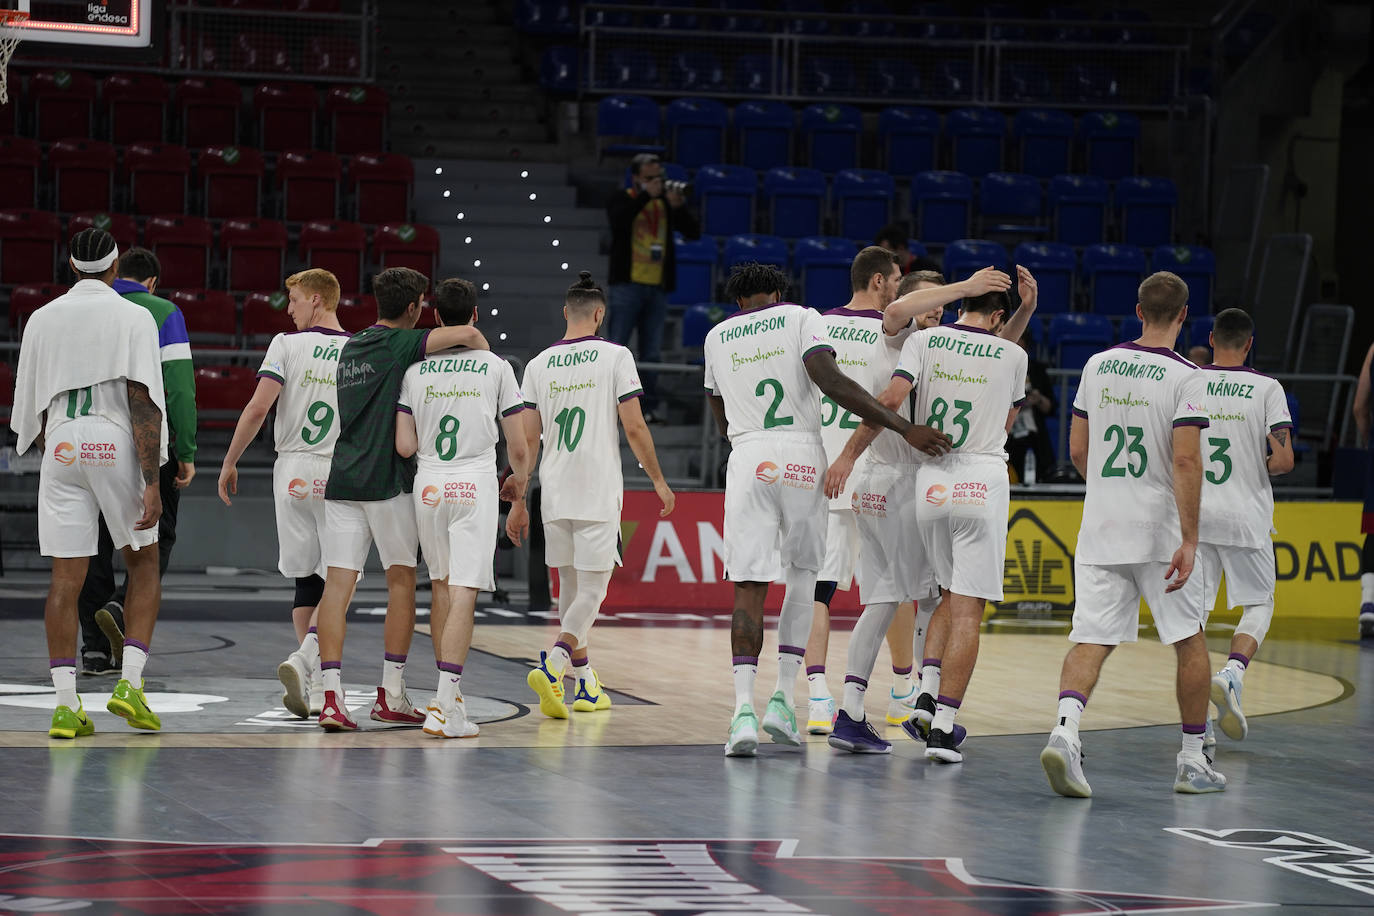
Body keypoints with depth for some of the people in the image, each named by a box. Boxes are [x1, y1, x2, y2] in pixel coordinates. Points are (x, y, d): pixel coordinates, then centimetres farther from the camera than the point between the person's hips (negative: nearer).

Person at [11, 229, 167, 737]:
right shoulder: (134, 317, -2)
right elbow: (144, 403, -10)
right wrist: (152, 482, -12)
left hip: (61, 446, 3)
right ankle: (129, 684, 0)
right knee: (143, 564, 14)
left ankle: (66, 704, -3)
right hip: (117, 444, -3)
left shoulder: (42, 319, 10)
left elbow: (31, 408, 15)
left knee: (66, 578, 3)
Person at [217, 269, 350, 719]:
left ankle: (313, 685, 9)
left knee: (306, 581, 11)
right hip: (342, 476, 0)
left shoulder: (287, 344, -3)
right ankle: (304, 659, -23)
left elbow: (258, 407, -11)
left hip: (292, 470, 0)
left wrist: (230, 461, -2)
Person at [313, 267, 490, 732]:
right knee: (401, 580, 7)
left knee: (337, 583, -2)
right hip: (386, 481, -6)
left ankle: (332, 695, -12)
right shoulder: (400, 344, -6)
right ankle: (391, 696, 10)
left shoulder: (350, 347, 17)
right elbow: (467, 334, -18)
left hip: (341, 480, 6)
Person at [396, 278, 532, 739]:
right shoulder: (496, 367, -1)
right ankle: (446, 707, -17)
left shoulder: (416, 370, 3)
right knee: (463, 594, -7)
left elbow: (404, 446, -1)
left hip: (429, 487, 3)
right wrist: (519, 477, 22)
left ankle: (448, 694, 27)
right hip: (475, 487, -3)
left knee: (442, 585, 20)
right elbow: (518, 446, 0)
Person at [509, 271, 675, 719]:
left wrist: (518, 502, 10)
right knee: (591, 591, -3)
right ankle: (552, 665, -26)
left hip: (554, 494, 4)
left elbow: (527, 439, 5)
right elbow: (634, 428, -7)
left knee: (570, 587, 16)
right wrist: (659, 481, 4)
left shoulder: (539, 365, 6)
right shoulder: (615, 356, -4)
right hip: (599, 493, -4)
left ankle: (585, 685, 23)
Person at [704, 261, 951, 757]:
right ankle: (782, 698, 6)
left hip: (745, 456, 2)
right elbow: (831, 382, -11)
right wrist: (905, 428, -14)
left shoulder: (717, 336, 18)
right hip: (802, 455, -1)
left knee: (749, 586, 0)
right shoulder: (801, 318, 6)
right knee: (804, 572, 16)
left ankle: (744, 708, -16)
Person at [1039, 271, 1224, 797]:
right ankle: (1193, 761, 17)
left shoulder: (1098, 366, 6)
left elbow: (1077, 451, 11)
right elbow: (1186, 461, -17)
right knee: (1190, 642, 12)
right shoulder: (1186, 378, -9)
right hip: (1161, 532, -3)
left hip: (1100, 530, 3)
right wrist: (1189, 541, -16)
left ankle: (1065, 730, -27)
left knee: (1090, 640, -1)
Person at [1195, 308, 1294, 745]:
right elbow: (1284, 460, -11)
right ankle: (1232, 673, -13)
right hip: (1245, 515, -2)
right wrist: (1258, 468, 10)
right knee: (1258, 604, 14)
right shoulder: (1267, 388, -4)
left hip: (1193, 513, 2)